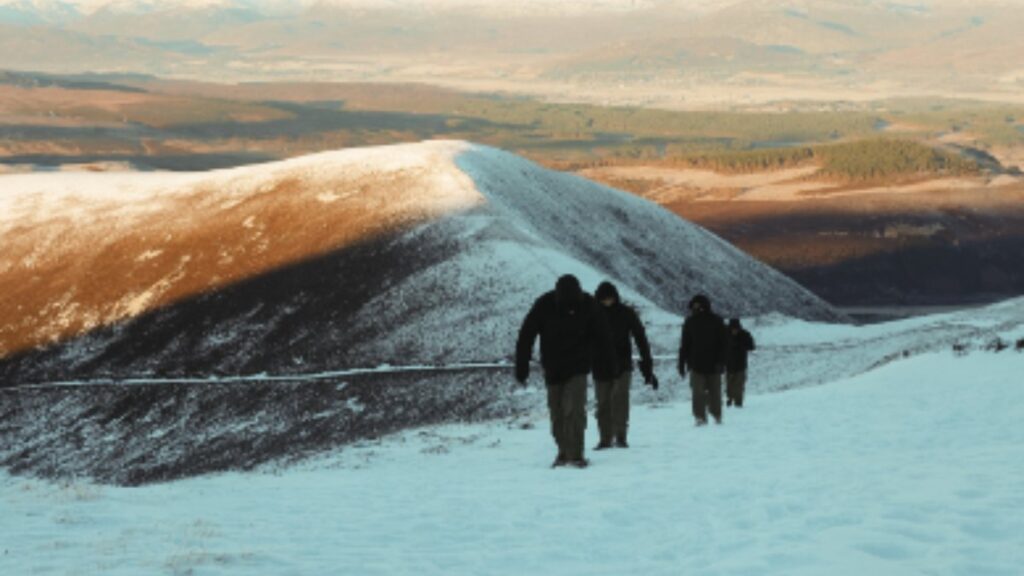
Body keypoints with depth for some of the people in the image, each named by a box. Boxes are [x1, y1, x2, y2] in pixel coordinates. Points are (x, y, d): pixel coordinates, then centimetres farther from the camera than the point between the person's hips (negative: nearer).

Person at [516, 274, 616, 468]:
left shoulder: (587, 305, -12)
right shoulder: (544, 305, -14)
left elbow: (602, 336, -2)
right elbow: (526, 336, -8)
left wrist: (607, 366, 0)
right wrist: (521, 367, -10)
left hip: (578, 368, -1)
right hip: (552, 369, 1)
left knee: (574, 410, -14)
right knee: (557, 413, 6)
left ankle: (575, 454, -11)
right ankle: (564, 450, 23)